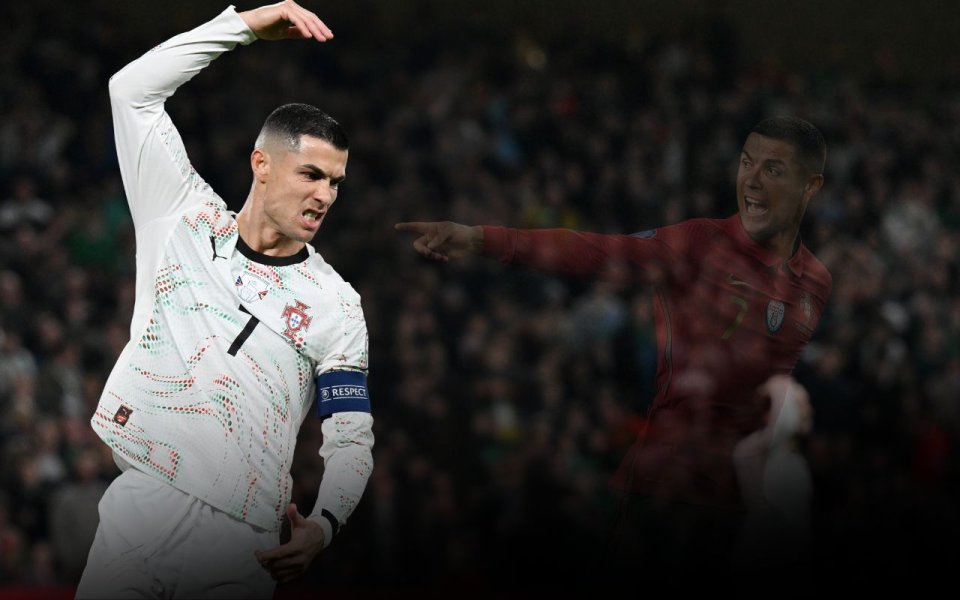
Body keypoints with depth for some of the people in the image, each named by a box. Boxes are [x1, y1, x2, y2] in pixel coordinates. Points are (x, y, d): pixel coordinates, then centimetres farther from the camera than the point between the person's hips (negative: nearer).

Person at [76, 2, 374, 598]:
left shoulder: (337, 305, 9)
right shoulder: (190, 221, 12)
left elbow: (352, 439, 5)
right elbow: (132, 89, 7)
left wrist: (323, 526, -15)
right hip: (136, 501, 1)